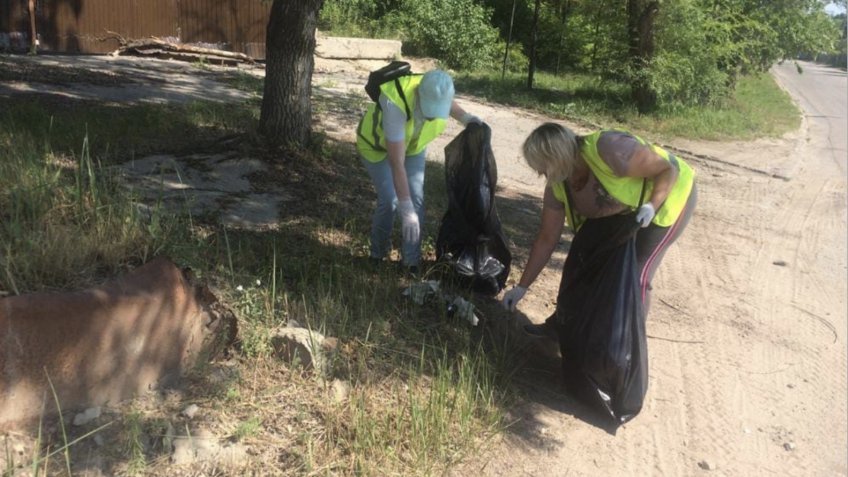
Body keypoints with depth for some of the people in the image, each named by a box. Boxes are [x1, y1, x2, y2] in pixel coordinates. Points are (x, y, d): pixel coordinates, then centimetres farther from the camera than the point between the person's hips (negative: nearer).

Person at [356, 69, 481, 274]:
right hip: (377, 143, -4)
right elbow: (397, 163, -44)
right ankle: (378, 252, 15)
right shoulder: (395, 105, -45)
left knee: (416, 199, -6)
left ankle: (412, 259, 6)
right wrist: (406, 210, -45)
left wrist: (464, 117, -19)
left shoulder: (439, 93, -29)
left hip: (413, 144, 4)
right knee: (389, 201, -12)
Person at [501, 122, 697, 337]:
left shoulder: (608, 150, -38)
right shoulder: (558, 187, -16)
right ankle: (562, 324, 22)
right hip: (622, 211, 7)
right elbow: (547, 239, -8)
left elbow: (668, 169, -28)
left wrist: (652, 205, -45)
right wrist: (522, 286, -6)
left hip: (668, 195, -7)